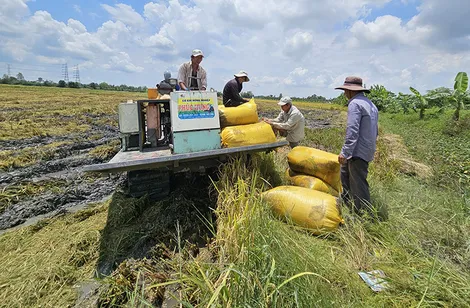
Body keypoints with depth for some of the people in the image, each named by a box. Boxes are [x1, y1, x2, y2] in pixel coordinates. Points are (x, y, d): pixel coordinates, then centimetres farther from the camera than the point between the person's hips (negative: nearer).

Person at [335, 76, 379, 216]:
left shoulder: (355, 103, -15)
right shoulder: (371, 104, 16)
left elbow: (352, 131, -24)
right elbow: (375, 131, 19)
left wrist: (345, 152, -23)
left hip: (358, 152, -11)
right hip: (367, 150, 11)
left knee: (358, 184, -3)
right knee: (345, 171, 26)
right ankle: (346, 200, 39)